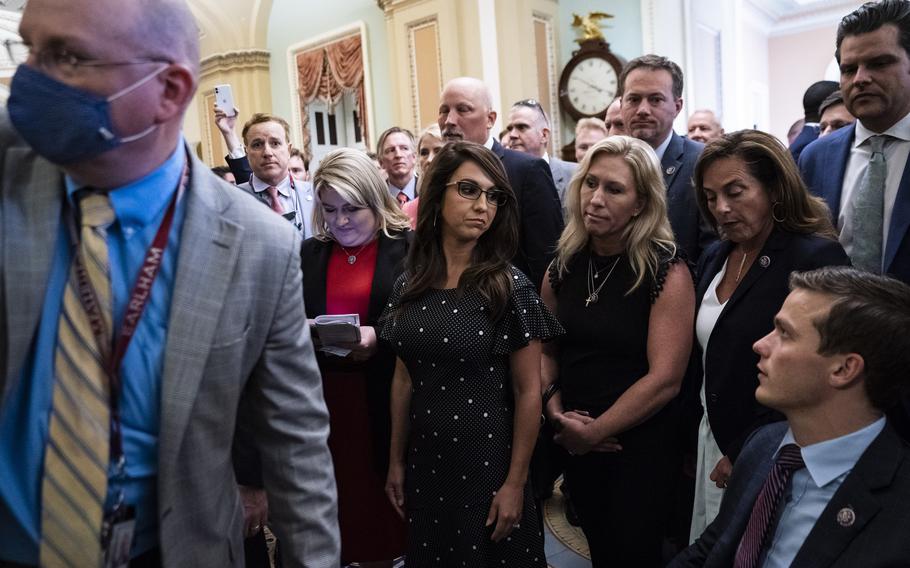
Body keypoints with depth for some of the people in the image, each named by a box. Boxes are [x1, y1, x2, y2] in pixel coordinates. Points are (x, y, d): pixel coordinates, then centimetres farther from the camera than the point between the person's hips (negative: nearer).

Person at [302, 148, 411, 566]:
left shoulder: (408, 248, -4)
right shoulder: (309, 253, 10)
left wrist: (379, 336, -20)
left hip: (387, 396, -3)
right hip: (324, 396, 3)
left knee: (387, 493, 5)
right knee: (341, 494, 7)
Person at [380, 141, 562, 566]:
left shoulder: (511, 288, -13)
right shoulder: (408, 286, -1)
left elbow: (529, 392, -11)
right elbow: (403, 379, 6)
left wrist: (515, 482, -11)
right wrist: (396, 461, 9)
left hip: (488, 462, -4)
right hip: (424, 461, 4)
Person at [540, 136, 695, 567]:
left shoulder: (666, 272, -15)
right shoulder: (564, 265, -1)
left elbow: (665, 379, -19)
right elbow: (545, 350, 7)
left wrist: (594, 433, -14)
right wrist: (557, 412, -8)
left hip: (639, 448, -4)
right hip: (574, 445, 5)